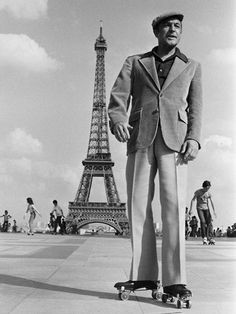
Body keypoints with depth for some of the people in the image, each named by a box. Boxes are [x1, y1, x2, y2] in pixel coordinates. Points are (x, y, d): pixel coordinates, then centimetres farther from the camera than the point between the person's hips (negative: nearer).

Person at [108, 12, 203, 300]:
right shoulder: (134, 63, 18)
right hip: (140, 139, 1)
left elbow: (195, 108, 10)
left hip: (173, 139, -1)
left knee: (173, 204, -16)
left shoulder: (191, 67, 19)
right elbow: (118, 98, 5)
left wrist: (193, 139, -9)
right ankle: (143, 275, 2)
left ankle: (174, 279, -16)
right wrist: (117, 121, -18)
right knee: (138, 206, -5)